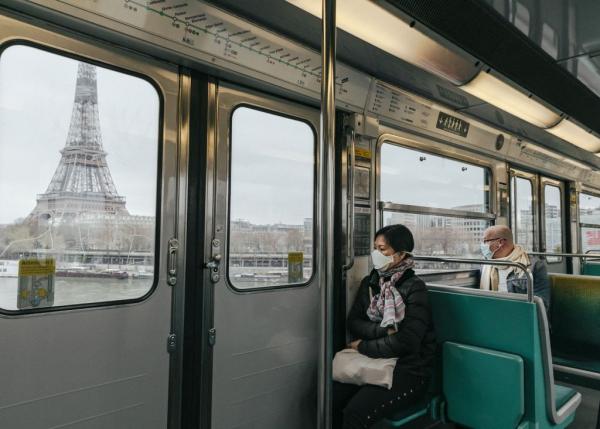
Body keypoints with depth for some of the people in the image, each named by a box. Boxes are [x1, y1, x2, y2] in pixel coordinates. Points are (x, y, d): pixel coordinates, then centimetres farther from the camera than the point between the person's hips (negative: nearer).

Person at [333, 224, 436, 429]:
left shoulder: (414, 288, -11)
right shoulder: (369, 282, 8)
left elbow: (405, 342, -17)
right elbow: (353, 322, 3)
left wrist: (363, 346, -9)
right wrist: (382, 330, -14)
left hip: (408, 371, -5)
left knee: (355, 412, -25)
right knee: (329, 398, -17)